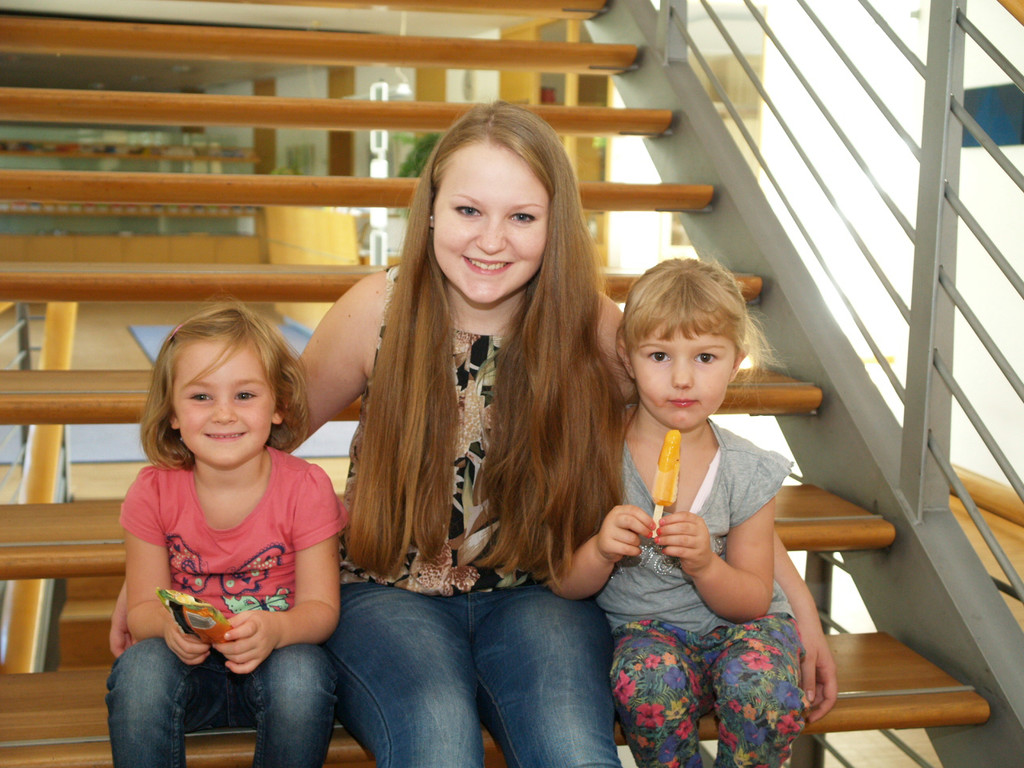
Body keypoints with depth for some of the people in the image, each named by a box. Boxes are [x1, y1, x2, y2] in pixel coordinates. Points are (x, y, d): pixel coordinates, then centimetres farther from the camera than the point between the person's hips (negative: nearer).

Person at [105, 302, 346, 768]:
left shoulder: (306, 488, -11)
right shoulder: (154, 491, -6)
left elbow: (320, 607, -11)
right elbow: (141, 608, -3)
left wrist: (274, 630, -35)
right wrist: (170, 624, -29)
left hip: (275, 657, -1)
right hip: (188, 660, 1)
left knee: (303, 673, -33)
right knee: (141, 669, -31)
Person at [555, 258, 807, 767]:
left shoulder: (747, 472, -5)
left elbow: (753, 601, -3)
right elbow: (564, 585, -2)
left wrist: (706, 565, -24)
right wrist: (601, 552, -24)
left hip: (734, 624, 1)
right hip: (641, 627, 0)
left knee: (760, 685, -33)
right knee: (649, 681, -35)